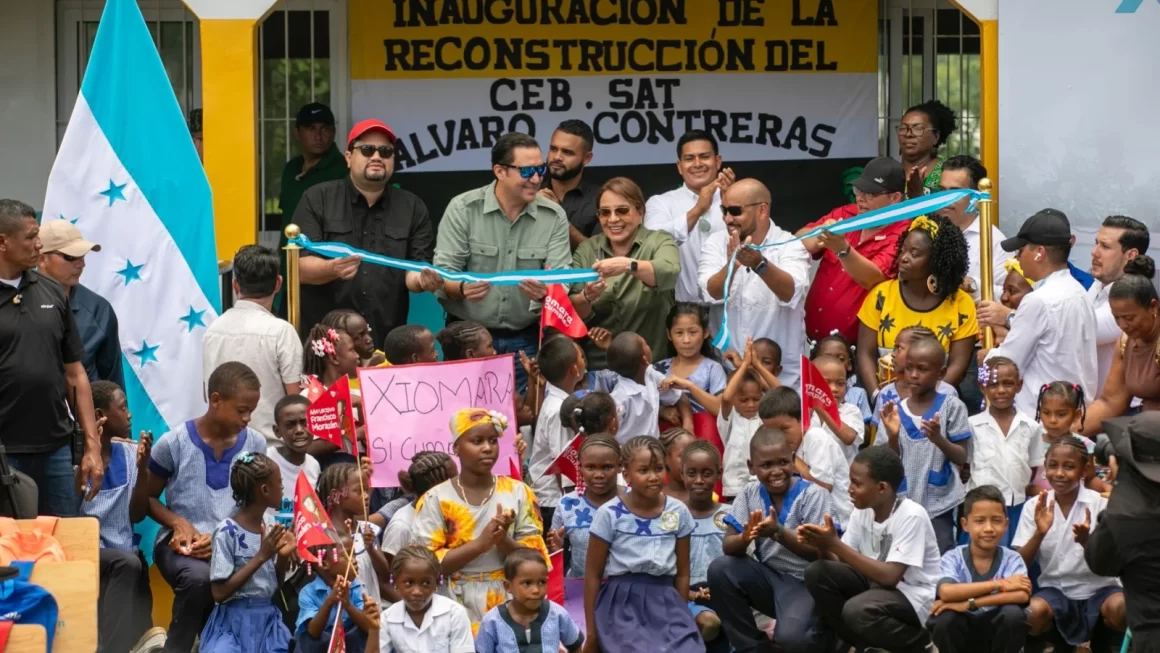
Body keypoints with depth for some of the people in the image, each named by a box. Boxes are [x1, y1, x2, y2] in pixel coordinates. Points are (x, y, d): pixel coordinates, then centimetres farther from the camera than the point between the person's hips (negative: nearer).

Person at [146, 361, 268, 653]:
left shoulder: (254, 444, 5)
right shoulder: (175, 443, -3)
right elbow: (148, 498, 8)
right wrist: (178, 523, -12)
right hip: (180, 543, -2)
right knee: (199, 577, -37)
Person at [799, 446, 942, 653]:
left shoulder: (911, 516, -23)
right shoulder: (862, 511, -2)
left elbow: (891, 576, -29)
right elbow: (840, 561, -1)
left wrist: (836, 544, -30)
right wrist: (823, 546, -25)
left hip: (915, 597, -7)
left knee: (858, 610, -34)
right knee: (818, 572, -12)